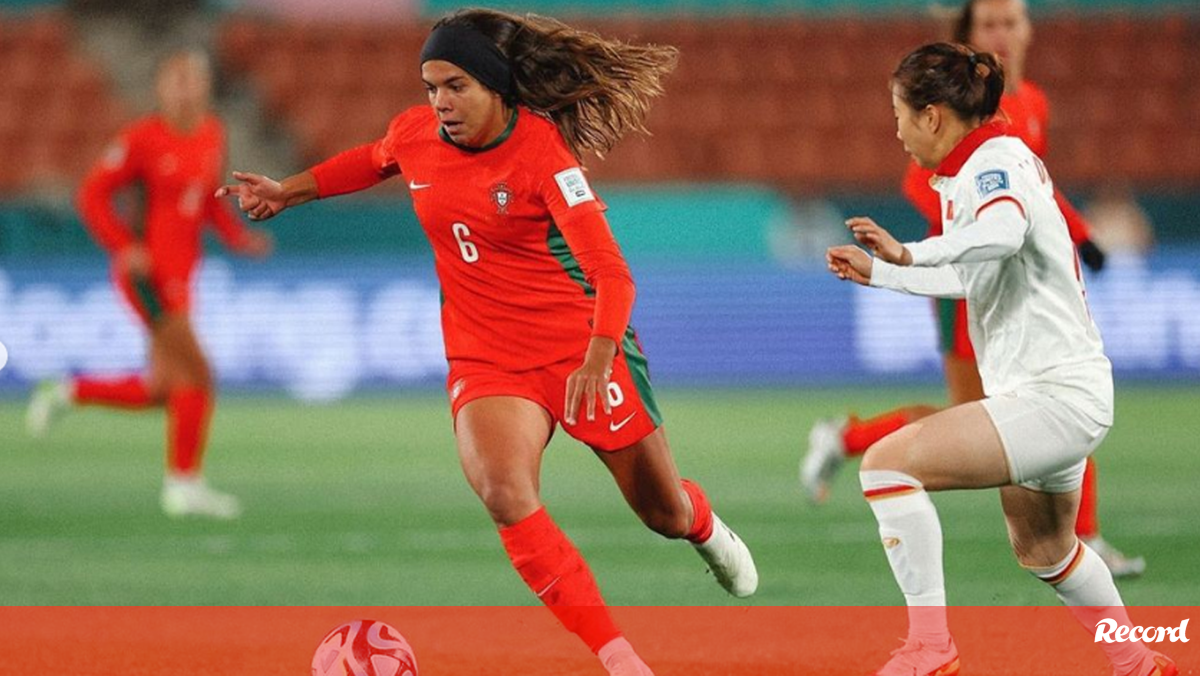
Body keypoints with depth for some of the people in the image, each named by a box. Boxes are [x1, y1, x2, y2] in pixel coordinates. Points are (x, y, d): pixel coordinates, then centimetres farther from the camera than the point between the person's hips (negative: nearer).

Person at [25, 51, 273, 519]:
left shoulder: (213, 136, 8)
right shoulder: (143, 139, -12)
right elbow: (93, 194, -8)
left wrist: (239, 237, 5)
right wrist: (125, 247, -18)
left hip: (179, 274, 8)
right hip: (146, 270, -8)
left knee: (162, 389, 11)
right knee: (196, 375, -12)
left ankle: (68, 393, 28)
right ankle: (185, 483, -3)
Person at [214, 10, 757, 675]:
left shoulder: (541, 151, -21)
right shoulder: (414, 134, -5)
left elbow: (612, 274, -28)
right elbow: (371, 161, 24)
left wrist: (597, 359, -43)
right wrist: (288, 191, 24)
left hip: (583, 351, -3)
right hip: (485, 360, 3)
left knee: (663, 514, 12)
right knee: (503, 494, -29)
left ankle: (706, 529, 53)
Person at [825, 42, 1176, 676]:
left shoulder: (995, 161, -16)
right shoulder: (978, 166, 14)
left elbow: (1002, 235, -40)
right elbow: (969, 279, 29)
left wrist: (909, 253, -36)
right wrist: (876, 272, 31)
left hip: (1051, 397, -11)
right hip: (1058, 391, 11)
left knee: (887, 462, -19)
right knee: (1043, 549, 29)